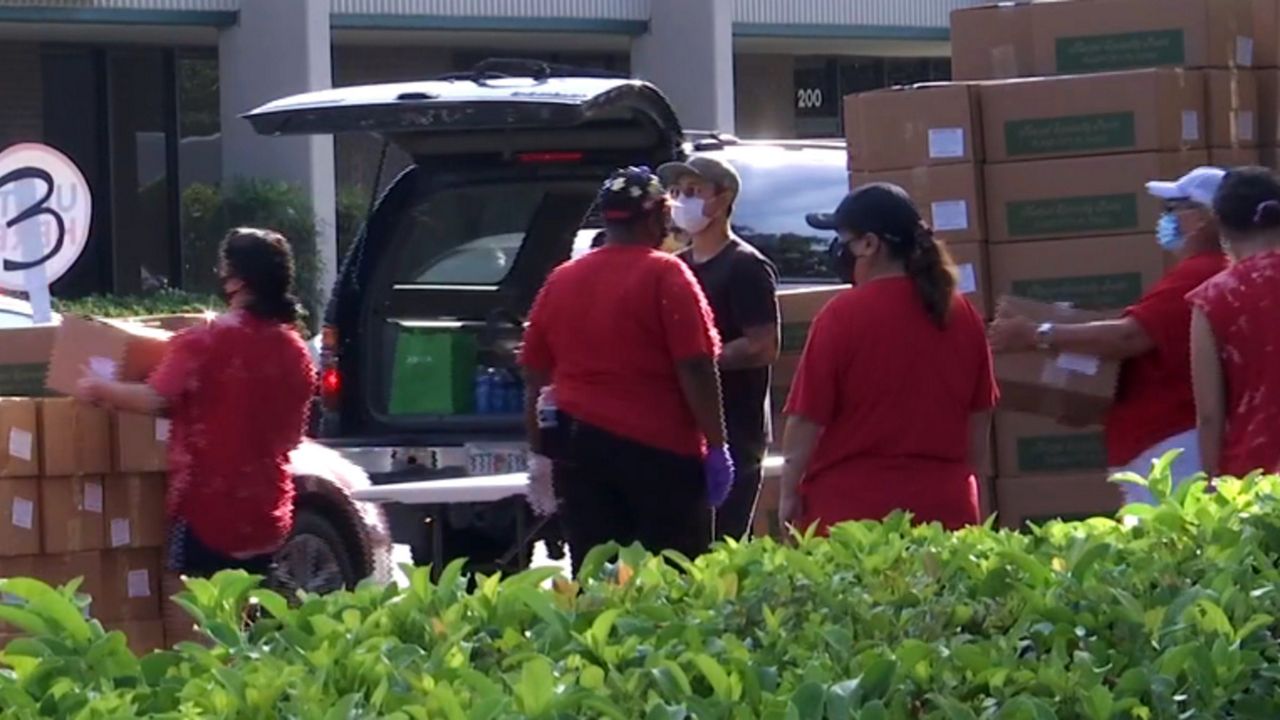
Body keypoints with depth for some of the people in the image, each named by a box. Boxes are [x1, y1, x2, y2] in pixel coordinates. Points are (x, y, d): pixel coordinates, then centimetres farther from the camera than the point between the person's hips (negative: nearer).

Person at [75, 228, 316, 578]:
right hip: (266, 515, 6)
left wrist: (99, 390, -4)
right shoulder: (296, 352, 5)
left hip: (208, 509, -6)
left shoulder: (204, 342, -13)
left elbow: (154, 399, -20)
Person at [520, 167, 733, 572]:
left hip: (580, 448, 5)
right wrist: (716, 446, -7)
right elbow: (696, 369, -12)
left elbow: (534, 377, 12)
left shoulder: (561, 280, 9)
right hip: (661, 448, -5)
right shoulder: (665, 276, -7)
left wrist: (540, 453, 18)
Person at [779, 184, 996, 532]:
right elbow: (980, 419, 13)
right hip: (943, 506, 5)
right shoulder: (962, 315, 6)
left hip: (852, 506, -5)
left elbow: (807, 420, -9)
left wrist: (789, 494, 1)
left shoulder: (843, 316, -10)